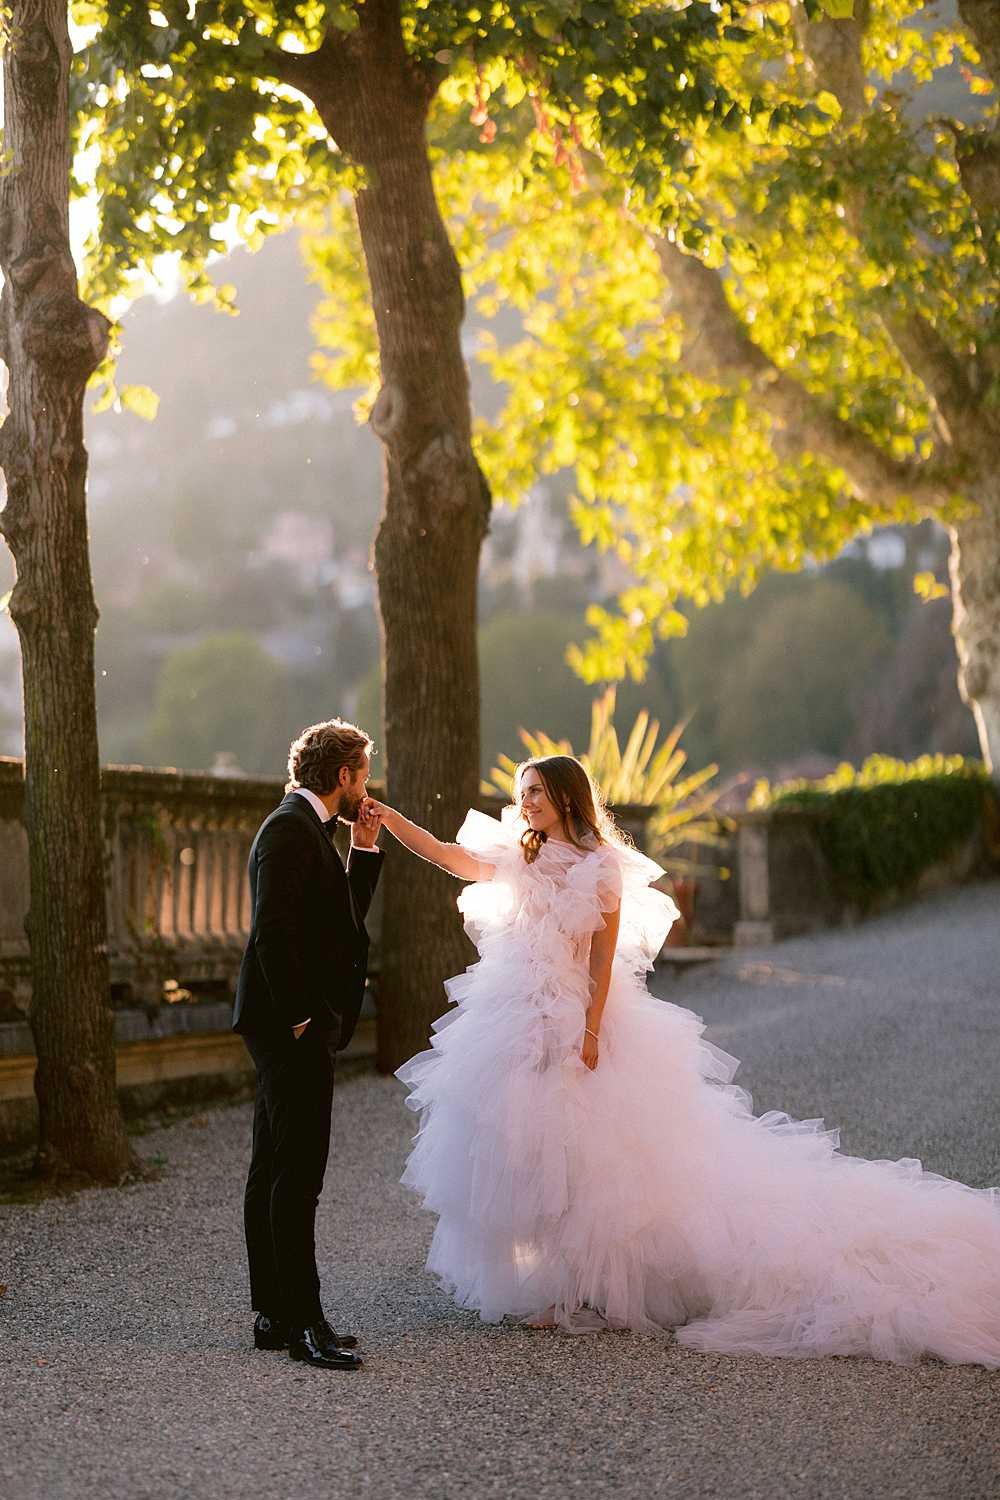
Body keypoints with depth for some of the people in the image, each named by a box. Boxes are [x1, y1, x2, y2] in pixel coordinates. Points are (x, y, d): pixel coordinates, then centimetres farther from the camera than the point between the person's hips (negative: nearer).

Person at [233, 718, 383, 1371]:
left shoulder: (308, 828, 18)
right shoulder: (290, 828, -14)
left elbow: (343, 920, 21)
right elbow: (272, 929, -22)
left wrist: (365, 850, 14)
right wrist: (298, 1016, -21)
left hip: (298, 1027, 11)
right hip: (293, 1028, -11)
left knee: (274, 1172, 12)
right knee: (297, 1176, -9)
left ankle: (274, 1313, 18)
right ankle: (304, 1321, -7)